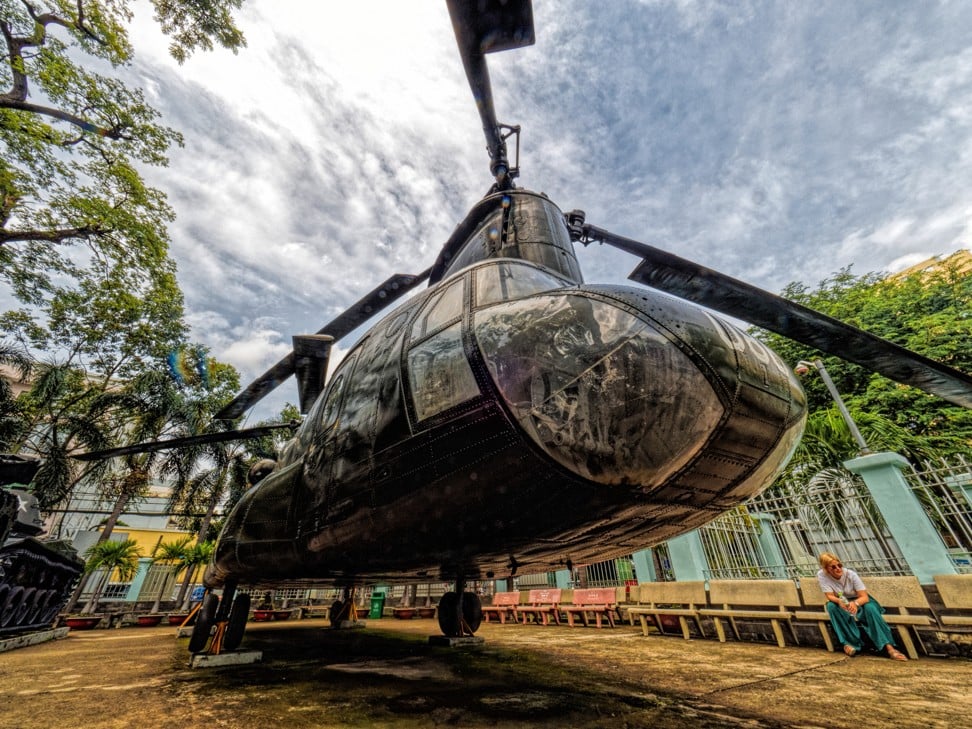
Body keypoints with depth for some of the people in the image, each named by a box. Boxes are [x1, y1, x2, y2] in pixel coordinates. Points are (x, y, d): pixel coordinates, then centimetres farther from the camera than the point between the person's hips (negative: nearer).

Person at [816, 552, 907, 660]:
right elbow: (830, 596, -20)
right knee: (831, 606, -32)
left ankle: (889, 647, -32)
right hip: (840, 604, -1)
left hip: (859, 602, 1)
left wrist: (855, 603, -45)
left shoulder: (851, 575, -20)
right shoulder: (822, 575, -20)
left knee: (870, 608, -31)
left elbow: (864, 597, -23)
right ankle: (849, 642, -28)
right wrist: (839, 601, -43)